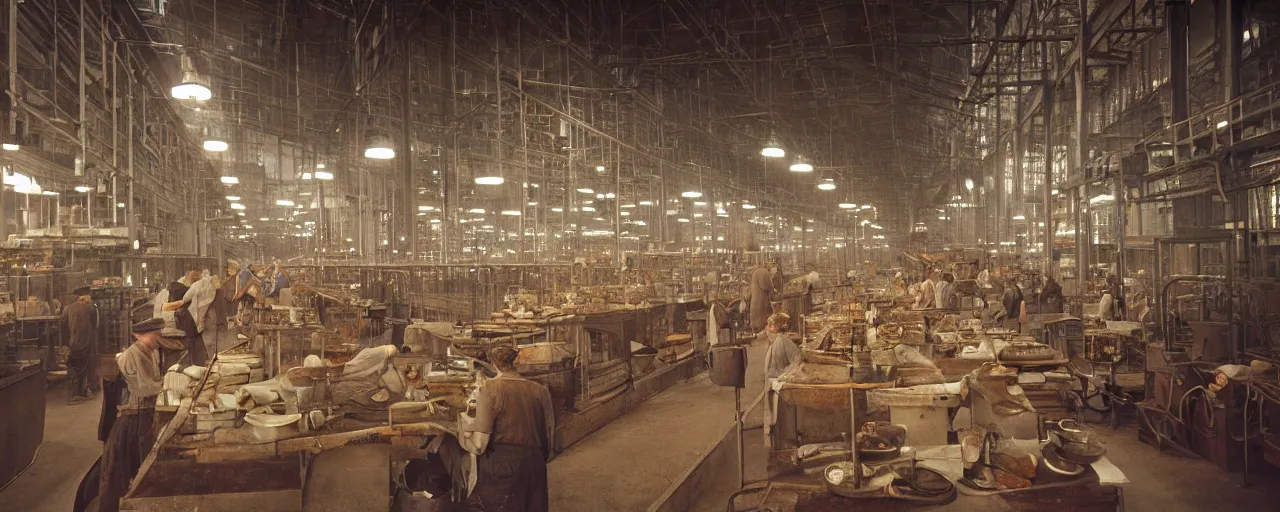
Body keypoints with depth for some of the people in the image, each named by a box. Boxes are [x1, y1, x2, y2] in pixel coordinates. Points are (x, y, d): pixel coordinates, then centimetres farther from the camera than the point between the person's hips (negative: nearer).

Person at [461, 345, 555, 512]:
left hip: (501, 468, -4)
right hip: (535, 466, 4)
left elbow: (479, 444, -11)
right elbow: (550, 437, 8)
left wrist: (464, 424, 8)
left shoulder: (491, 389, -8)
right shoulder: (540, 390, 4)